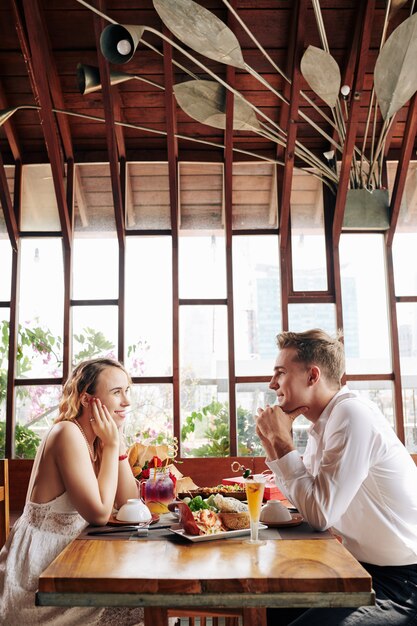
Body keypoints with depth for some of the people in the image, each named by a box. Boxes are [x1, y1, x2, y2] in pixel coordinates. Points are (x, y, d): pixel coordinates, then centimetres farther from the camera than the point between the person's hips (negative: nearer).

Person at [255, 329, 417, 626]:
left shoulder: (353, 414, -23)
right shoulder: (324, 423, 5)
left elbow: (319, 513, -25)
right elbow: (304, 499, 7)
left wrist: (282, 441, -18)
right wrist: (272, 442, -1)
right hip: (364, 567, 9)